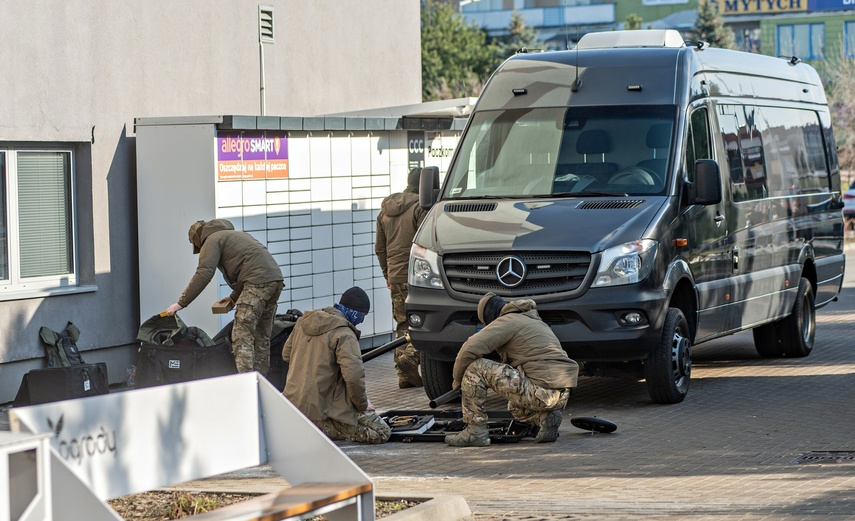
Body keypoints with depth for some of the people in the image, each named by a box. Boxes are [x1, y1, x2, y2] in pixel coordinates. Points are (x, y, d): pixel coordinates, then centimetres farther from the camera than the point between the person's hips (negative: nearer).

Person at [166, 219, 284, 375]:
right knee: (261, 336, 13)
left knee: (242, 334, -12)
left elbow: (203, 274, -7)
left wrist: (181, 303, -6)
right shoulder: (234, 234, 31)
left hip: (259, 281, -9)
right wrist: (235, 297, 42)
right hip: (276, 279, 9)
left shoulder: (212, 240, 4)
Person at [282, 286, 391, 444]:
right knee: (382, 432, -5)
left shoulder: (304, 321, 7)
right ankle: (324, 428, -10)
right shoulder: (345, 334, -16)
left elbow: (286, 354, 21)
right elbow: (354, 376, -25)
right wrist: (362, 405, -8)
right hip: (322, 407, -8)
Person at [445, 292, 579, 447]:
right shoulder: (534, 320, 27)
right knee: (515, 407, 39)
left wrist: (458, 379, 5)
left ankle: (476, 431, -3)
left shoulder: (507, 321, -2)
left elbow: (470, 349, -10)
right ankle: (544, 417, 9)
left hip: (542, 390, -9)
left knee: (475, 368, -6)